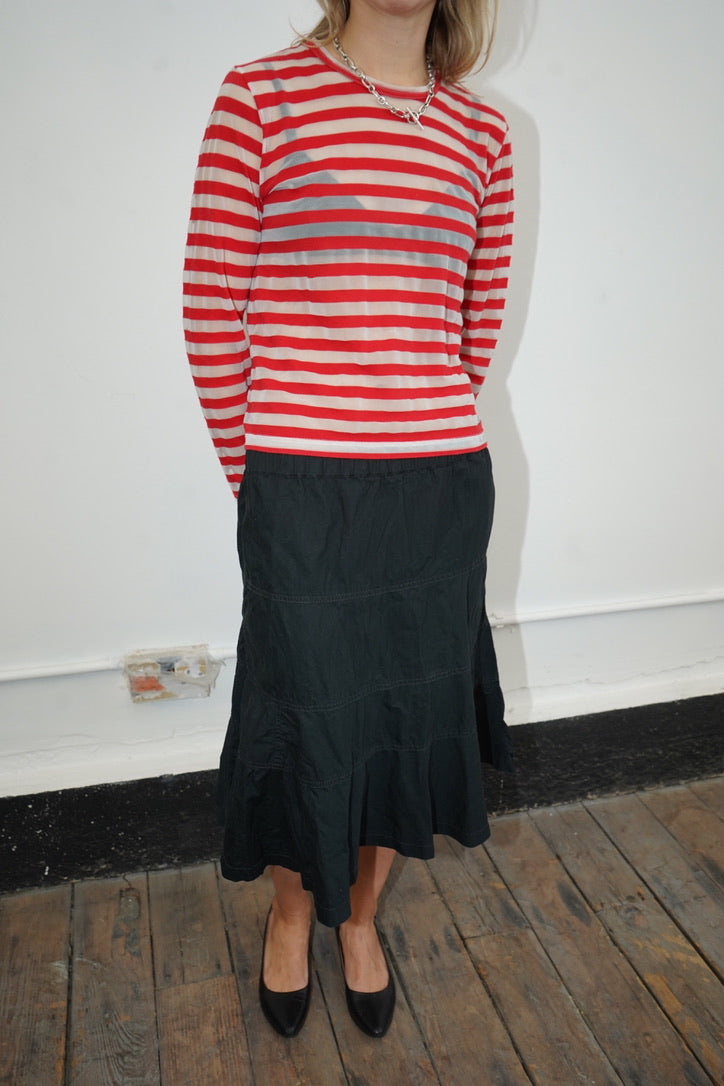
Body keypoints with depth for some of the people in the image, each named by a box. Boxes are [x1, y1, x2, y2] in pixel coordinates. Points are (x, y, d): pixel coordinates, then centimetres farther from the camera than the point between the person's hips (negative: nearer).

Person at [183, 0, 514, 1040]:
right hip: (301, 490, -3)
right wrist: (252, 472, 2)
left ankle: (361, 916, 44)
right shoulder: (262, 94, -1)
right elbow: (213, 309, -3)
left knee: (409, 710, 15)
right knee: (305, 713, 10)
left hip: (443, 485, 4)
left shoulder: (481, 132, 10)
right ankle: (291, 911, 43)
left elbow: (480, 325, 14)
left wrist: (426, 437, 13)